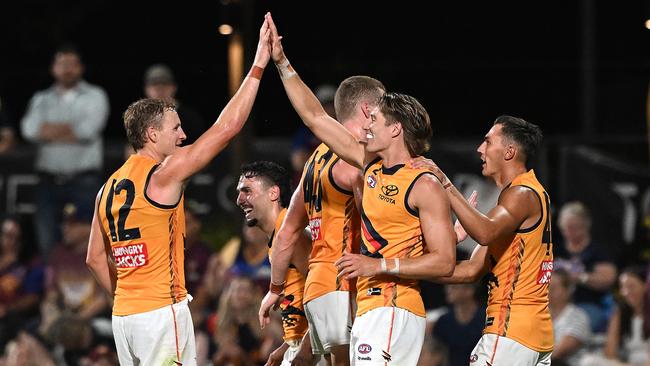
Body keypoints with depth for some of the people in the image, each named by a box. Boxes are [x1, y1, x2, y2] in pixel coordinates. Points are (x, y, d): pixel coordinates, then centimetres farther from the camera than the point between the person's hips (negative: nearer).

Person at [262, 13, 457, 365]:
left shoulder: (425, 186, -7)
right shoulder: (372, 167, 14)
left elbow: (444, 262, -12)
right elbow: (315, 118, 21)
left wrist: (379, 266, -18)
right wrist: (281, 62, 19)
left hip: (395, 312, -8)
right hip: (368, 309, 8)